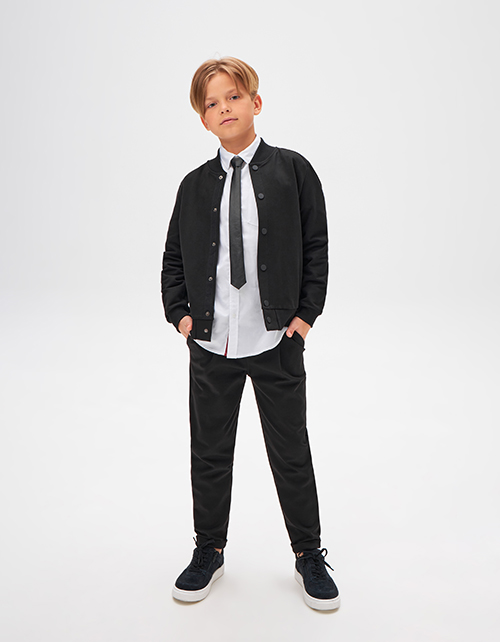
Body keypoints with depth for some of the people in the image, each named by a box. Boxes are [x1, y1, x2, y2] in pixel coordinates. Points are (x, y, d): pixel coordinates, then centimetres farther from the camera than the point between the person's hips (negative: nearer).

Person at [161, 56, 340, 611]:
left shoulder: (292, 171, 1)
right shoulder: (195, 185, 7)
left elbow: (316, 248, 2)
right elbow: (173, 257, 13)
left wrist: (306, 314, -4)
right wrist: (179, 313, 2)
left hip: (277, 340, -2)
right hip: (209, 342, 3)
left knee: (291, 452, 9)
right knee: (209, 451, 14)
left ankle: (309, 555, 30)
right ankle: (209, 550, 35)